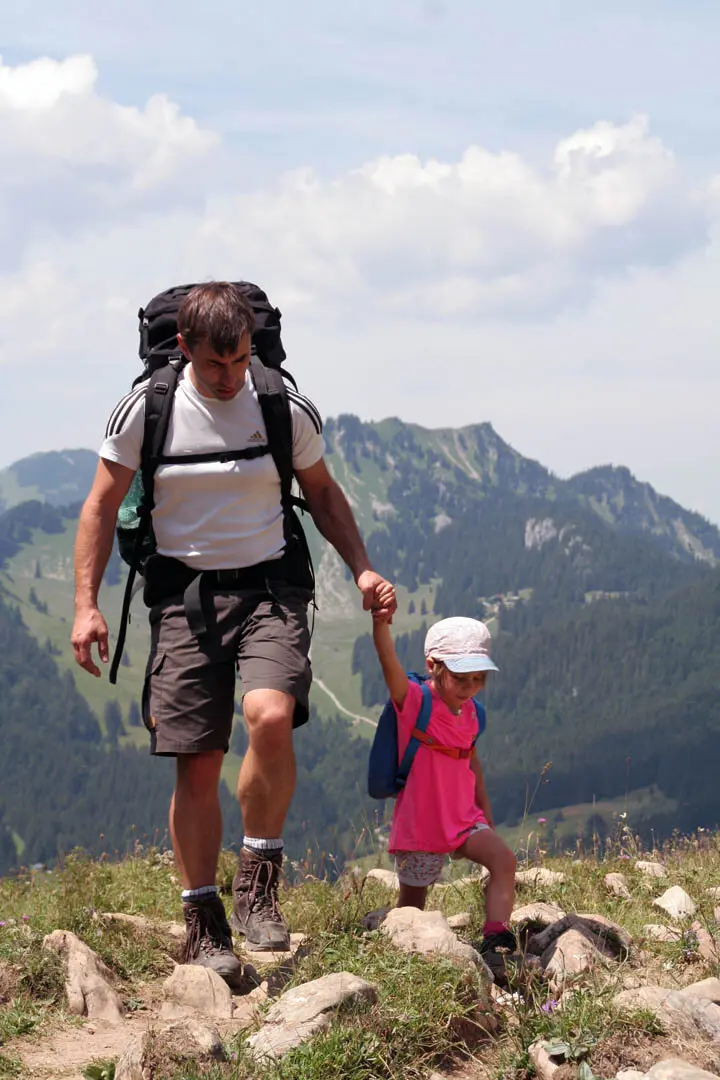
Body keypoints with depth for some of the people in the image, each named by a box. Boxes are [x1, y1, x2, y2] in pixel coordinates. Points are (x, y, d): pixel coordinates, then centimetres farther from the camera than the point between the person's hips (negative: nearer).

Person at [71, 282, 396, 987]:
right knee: (195, 763, -3)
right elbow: (102, 506, 4)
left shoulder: (288, 410, -1)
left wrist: (362, 569, 4)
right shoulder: (146, 411, -4)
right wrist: (86, 605, -2)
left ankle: (259, 879, -6)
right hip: (183, 591, 0)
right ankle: (203, 925, 11)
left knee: (271, 716, -26)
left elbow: (322, 492, 15)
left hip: (269, 584, 0)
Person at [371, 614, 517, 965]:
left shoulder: (469, 712, 6)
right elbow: (390, 666, -32)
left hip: (464, 818, 5)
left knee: (503, 859, -17)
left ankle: (496, 939, -21)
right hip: (419, 824, -5)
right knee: (412, 902, 5)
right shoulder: (414, 701, -13)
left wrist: (484, 808, 21)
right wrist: (380, 624, -50)